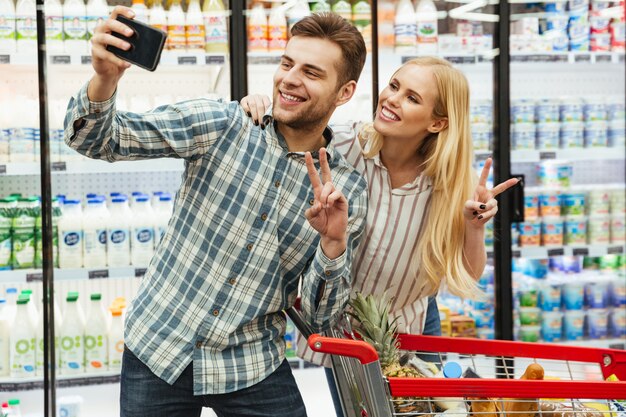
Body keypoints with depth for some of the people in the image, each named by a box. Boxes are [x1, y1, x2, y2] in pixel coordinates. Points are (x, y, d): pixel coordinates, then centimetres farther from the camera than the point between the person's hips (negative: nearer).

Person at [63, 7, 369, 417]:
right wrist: (105, 79, -33)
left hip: (254, 368, 1)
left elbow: (319, 316, -3)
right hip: (157, 351, 0)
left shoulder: (349, 190, -4)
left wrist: (333, 246, -22)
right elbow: (97, 139, -12)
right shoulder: (221, 123, -8)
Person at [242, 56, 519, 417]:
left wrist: (474, 227, -30)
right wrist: (256, 112, -32)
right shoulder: (339, 147, -25)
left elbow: (468, 277, -12)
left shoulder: (448, 181, -19)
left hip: (414, 323, 1)